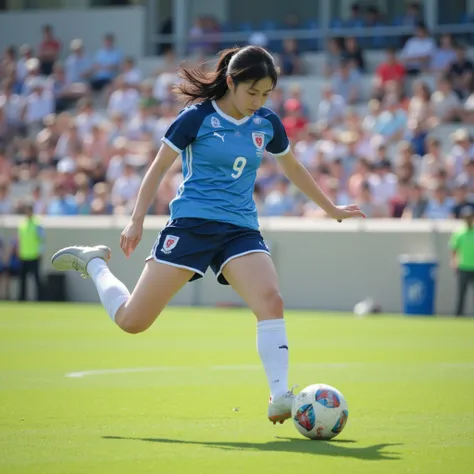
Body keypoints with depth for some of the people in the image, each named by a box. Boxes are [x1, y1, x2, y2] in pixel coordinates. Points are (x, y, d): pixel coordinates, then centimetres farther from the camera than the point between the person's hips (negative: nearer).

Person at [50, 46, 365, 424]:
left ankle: (279, 397, -24)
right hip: (192, 223, -3)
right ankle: (94, 262, 26)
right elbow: (159, 167, 1)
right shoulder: (197, 118, -7)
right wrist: (137, 220, -5)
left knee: (271, 300, -25)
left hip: (241, 230, 3)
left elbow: (294, 169, 25)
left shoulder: (267, 124, 7)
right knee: (131, 321, -2)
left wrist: (331, 209, 32)